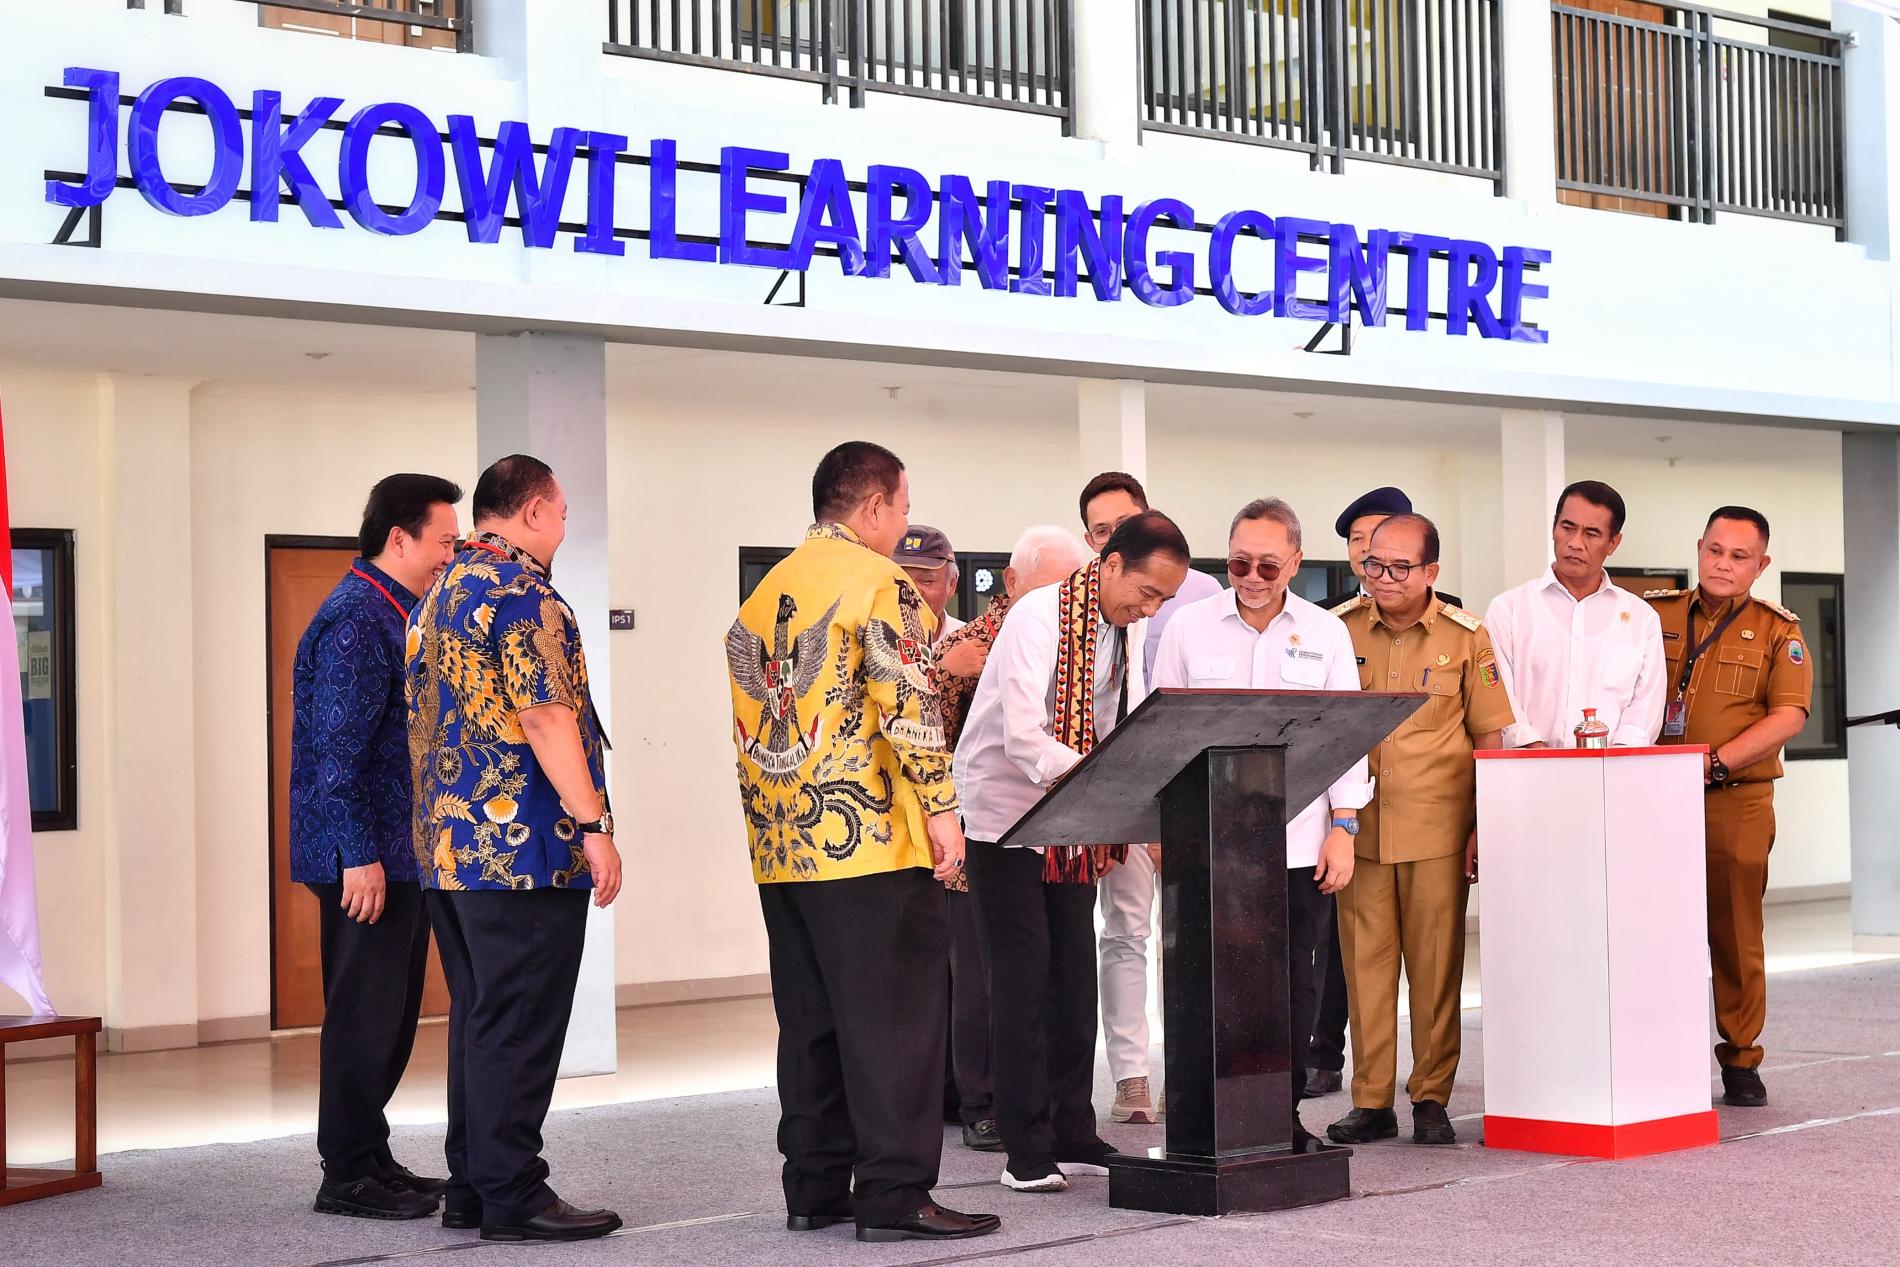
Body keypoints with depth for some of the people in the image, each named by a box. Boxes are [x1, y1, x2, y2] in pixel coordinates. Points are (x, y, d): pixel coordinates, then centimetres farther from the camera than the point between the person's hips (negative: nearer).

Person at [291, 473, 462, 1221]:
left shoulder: (397, 614, 14)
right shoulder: (354, 621, -15)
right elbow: (337, 751, -20)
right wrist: (359, 856, -21)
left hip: (402, 853, 10)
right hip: (367, 857, -10)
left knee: (390, 1016, 14)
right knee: (365, 1014, -3)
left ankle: (368, 1160, 23)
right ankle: (350, 1175, 5)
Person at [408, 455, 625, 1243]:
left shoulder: (439, 597, 19)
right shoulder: (522, 590, -11)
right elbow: (544, 714, -20)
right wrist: (593, 824, -19)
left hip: (448, 845, 9)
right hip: (525, 845, -9)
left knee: (478, 1021, 14)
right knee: (519, 1027, -6)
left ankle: (470, 1186, 18)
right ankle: (512, 1197, -3)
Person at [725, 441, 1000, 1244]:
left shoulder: (763, 594, 17)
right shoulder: (877, 582, -8)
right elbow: (908, 702, -16)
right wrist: (940, 808, -13)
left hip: (782, 845, 8)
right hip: (868, 841, -8)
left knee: (809, 1019, 11)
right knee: (893, 1017, -4)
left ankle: (814, 1187, 15)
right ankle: (894, 1193, -5)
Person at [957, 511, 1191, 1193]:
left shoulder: (1132, 631, 4)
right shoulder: (1039, 617, -20)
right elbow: (1024, 739, -27)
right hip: (1006, 816, -7)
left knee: (1076, 978, 7)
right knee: (1023, 979, -6)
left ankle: (1073, 1136, 15)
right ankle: (1026, 1149, -1)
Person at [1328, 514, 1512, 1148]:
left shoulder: (1467, 637, 2)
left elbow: (1490, 735, 5)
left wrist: (1483, 824, -1)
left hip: (1436, 822, -1)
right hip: (1357, 821, 2)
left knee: (1436, 960, 1)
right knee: (1364, 958, 2)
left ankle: (1431, 1098, 10)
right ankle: (1371, 1101, 8)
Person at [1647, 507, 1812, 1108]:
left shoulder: (1778, 631, 6)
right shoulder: (1654, 616, 11)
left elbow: (1788, 716, -5)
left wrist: (1713, 761, -16)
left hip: (1736, 803, -1)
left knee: (1736, 934, 1)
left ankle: (1741, 1063, 11)